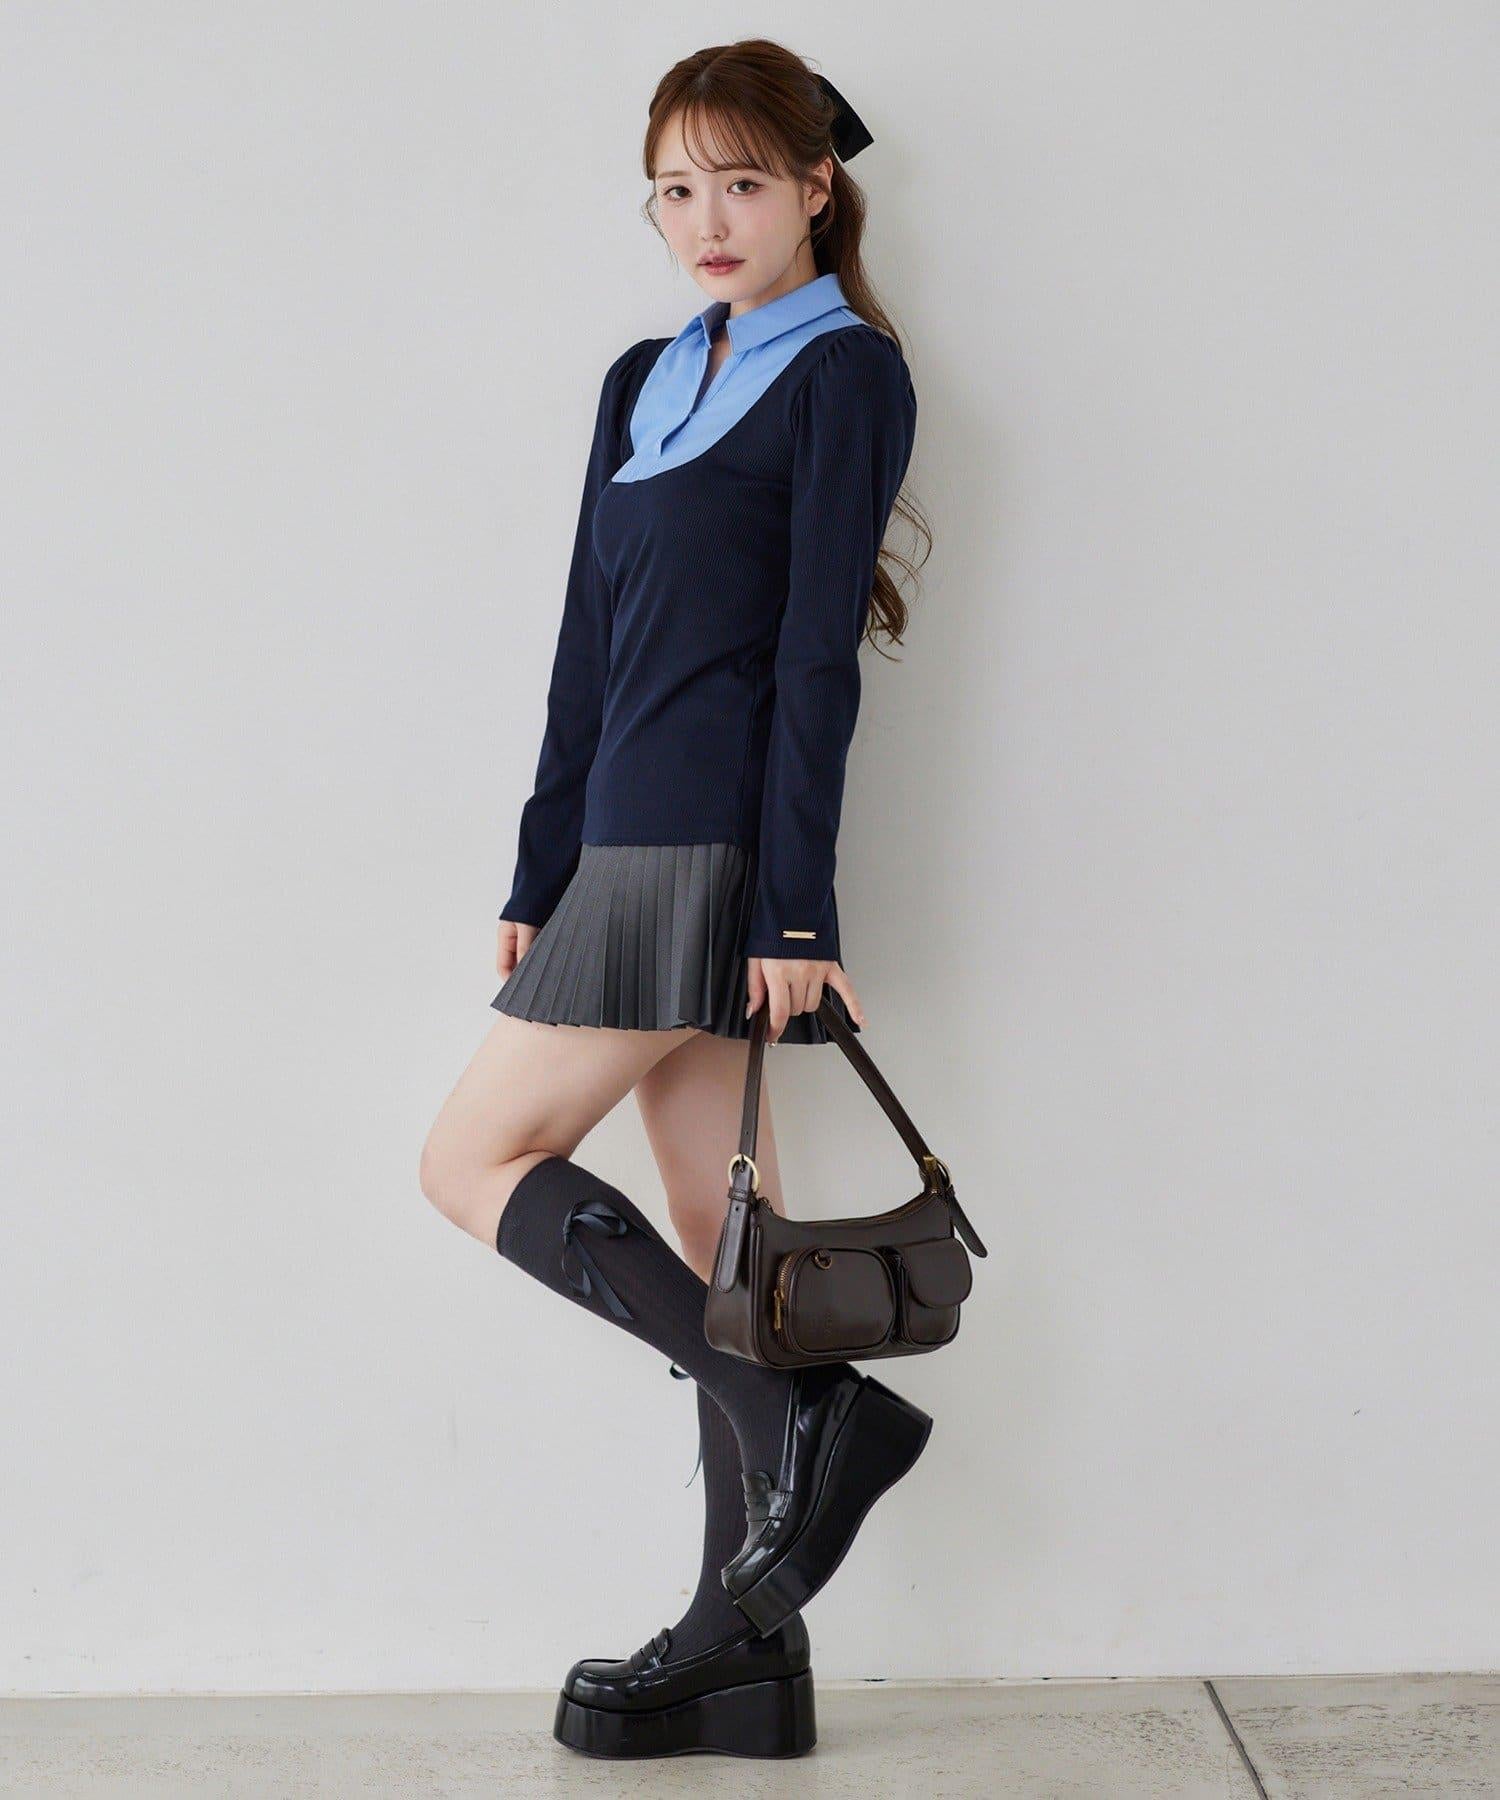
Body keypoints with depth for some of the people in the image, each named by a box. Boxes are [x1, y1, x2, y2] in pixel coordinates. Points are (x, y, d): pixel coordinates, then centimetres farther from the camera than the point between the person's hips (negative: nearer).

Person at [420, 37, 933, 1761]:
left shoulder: (846, 372, -3)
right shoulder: (642, 383, 19)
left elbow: (816, 656, -11)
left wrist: (795, 908, -15)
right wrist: (542, 877, 14)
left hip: (716, 854, -8)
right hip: (634, 850, 8)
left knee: (474, 1160, -7)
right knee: (711, 1227, 6)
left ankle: (797, 1407, -7)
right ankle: (747, 1643, 12)